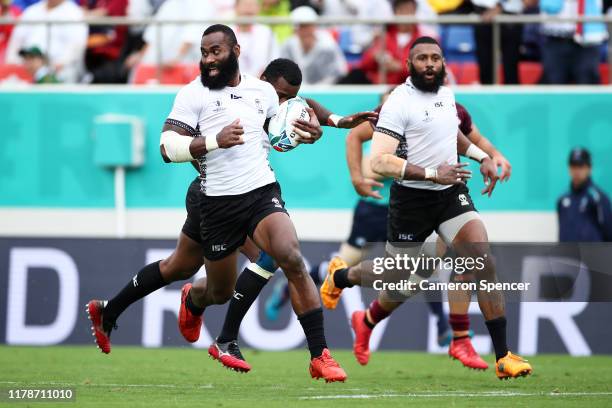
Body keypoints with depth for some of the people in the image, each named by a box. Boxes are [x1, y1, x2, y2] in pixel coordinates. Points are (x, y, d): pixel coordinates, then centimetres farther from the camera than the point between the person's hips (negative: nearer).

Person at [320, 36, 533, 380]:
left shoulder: (446, 93, 6)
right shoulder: (399, 103, -16)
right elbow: (380, 162, -24)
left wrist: (483, 157, 15)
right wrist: (432, 174, -29)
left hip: (453, 193, 5)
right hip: (412, 199, -5)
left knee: (484, 263, -13)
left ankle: (503, 356, -10)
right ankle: (341, 276, 42)